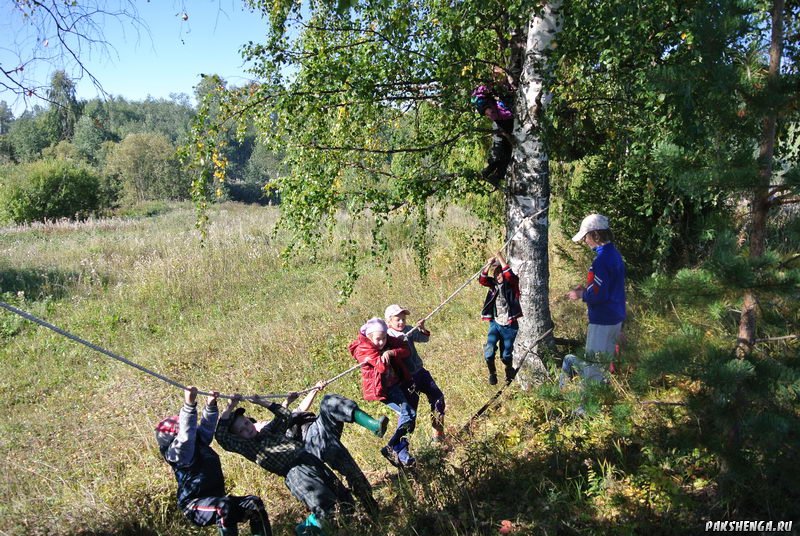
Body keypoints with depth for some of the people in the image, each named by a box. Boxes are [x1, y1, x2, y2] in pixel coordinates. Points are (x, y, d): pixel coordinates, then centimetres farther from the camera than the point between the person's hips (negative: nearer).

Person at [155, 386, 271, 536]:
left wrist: (211, 405, 12)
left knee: (255, 503, -10)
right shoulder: (177, 451, -11)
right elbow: (187, 432, -29)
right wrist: (189, 405, -40)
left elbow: (207, 426, 26)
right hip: (195, 505, -8)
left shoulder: (199, 441, 14)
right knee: (224, 507, -38)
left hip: (215, 500, 8)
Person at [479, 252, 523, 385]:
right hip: (495, 323, 2)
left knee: (506, 355, 9)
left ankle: (510, 372, 42)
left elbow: (510, 275, -28)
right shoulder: (493, 283, 4)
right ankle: (492, 373, 14)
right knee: (489, 352, -14)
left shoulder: (512, 282, -5)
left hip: (509, 325, -2)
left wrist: (500, 258, -24)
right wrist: (489, 264, -24)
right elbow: (481, 280, -15)